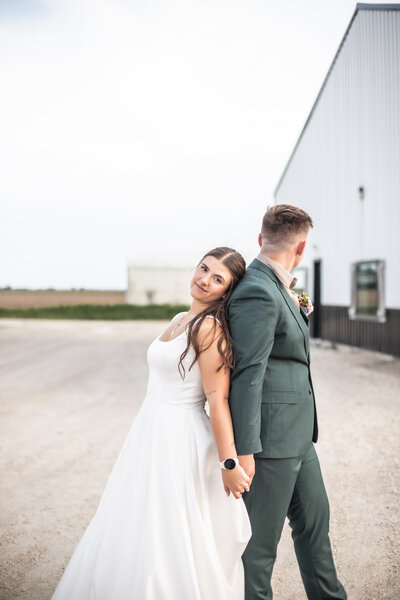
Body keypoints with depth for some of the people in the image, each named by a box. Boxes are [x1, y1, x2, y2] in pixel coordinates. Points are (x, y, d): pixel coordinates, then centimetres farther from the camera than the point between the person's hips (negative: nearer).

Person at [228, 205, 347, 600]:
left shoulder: (275, 288, 10)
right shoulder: (257, 292, -20)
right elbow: (247, 374, -24)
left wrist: (296, 312, 9)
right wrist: (244, 450, -24)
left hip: (296, 433, 10)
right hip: (270, 436, -10)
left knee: (314, 516, 23)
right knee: (259, 537, 4)